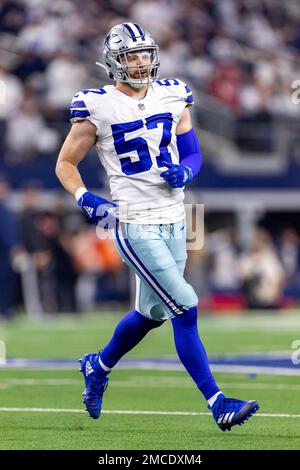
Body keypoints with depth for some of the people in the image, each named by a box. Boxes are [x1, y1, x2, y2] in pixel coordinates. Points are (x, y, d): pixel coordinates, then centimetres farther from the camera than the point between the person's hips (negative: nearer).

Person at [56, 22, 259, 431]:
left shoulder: (172, 97, 6)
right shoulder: (98, 108, -9)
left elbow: (193, 153, 14)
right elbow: (65, 164, 0)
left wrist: (184, 172, -9)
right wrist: (86, 201, -17)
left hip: (174, 221, 6)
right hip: (135, 226, -6)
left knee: (152, 313, 17)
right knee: (185, 310, -13)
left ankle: (98, 367, 43)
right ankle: (217, 403, -9)